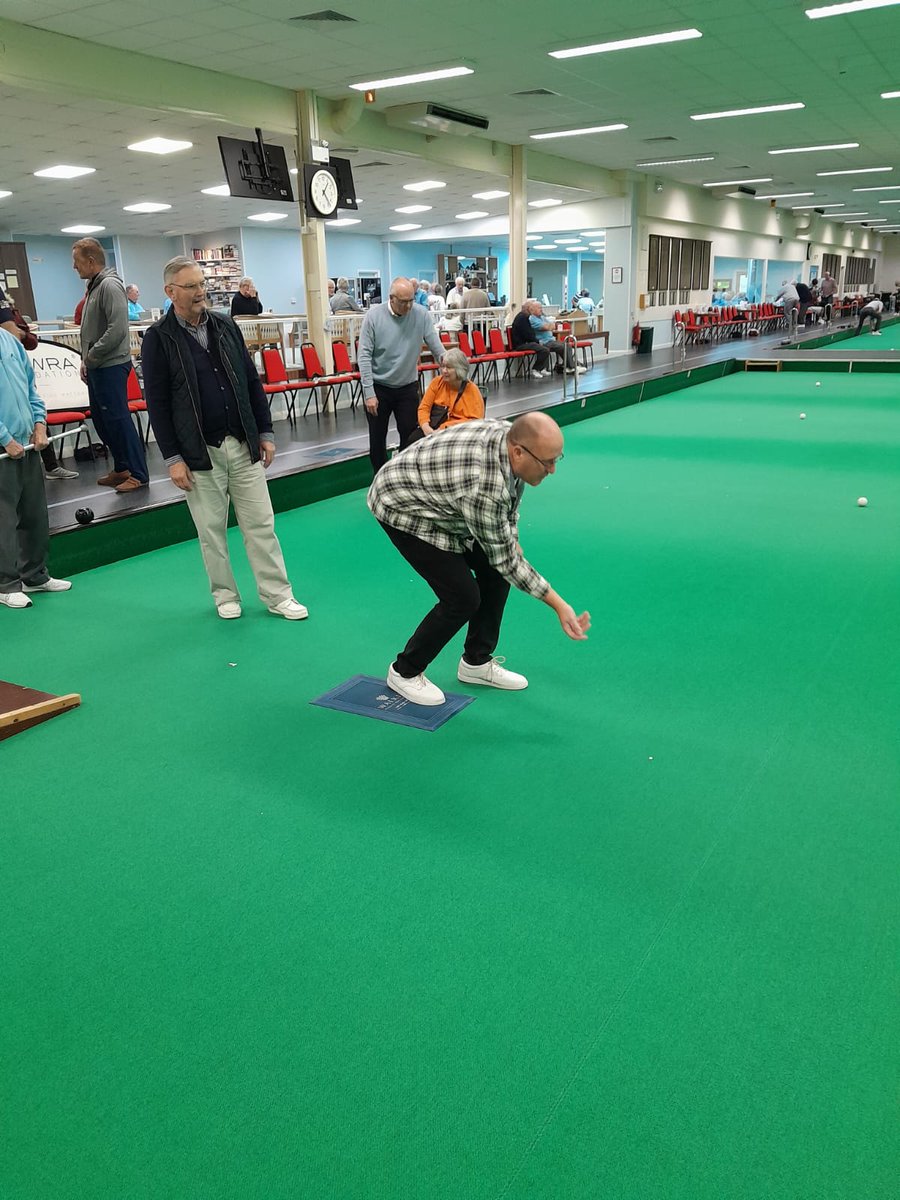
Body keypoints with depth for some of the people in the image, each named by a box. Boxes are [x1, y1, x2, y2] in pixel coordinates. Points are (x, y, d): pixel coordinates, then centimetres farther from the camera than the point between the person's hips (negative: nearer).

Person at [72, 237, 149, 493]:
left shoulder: (110, 285, -15)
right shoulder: (94, 286, 14)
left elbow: (116, 330, -24)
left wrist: (91, 358, -16)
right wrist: (85, 360, 13)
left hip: (111, 366, -10)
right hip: (97, 367, 10)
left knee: (118, 420, -5)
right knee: (101, 420, 15)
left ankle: (138, 474, 3)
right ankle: (121, 469, 25)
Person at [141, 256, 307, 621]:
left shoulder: (225, 326, 8)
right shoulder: (158, 338, -5)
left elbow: (252, 383, 12)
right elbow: (156, 404, -6)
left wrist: (265, 432, 8)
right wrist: (172, 458, -10)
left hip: (243, 445, 3)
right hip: (199, 452, -3)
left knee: (261, 524, 5)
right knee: (211, 530, 8)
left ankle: (278, 595, 14)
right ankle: (225, 594, 24)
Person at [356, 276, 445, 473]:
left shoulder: (421, 314, -9)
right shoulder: (374, 315, -12)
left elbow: (436, 346, -4)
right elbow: (364, 355, -12)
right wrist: (369, 393, -16)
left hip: (408, 387, 1)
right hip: (378, 387, -1)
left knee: (410, 435, 4)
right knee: (377, 438, 8)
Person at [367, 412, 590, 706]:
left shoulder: (509, 435, -14)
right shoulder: (484, 487, -39)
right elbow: (504, 558, -27)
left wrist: (511, 537, 4)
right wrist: (559, 605, -23)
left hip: (439, 500, 9)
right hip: (402, 507, -9)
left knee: (495, 573, 5)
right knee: (463, 598, -13)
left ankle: (476, 661, 20)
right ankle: (405, 671, 8)